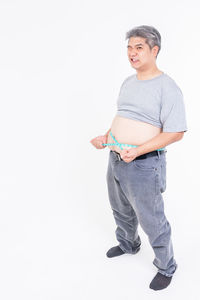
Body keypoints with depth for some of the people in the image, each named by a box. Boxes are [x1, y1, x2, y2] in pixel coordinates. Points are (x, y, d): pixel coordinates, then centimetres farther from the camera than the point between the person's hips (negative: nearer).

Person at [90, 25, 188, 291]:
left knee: (152, 222, 6)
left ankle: (166, 268, 30)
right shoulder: (128, 83, 10)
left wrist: (137, 151, -27)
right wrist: (107, 137, 5)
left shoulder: (167, 87, -16)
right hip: (116, 159, 8)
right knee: (122, 211, 26)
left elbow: (176, 132, -20)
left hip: (143, 165, -8)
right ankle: (128, 244, 54)